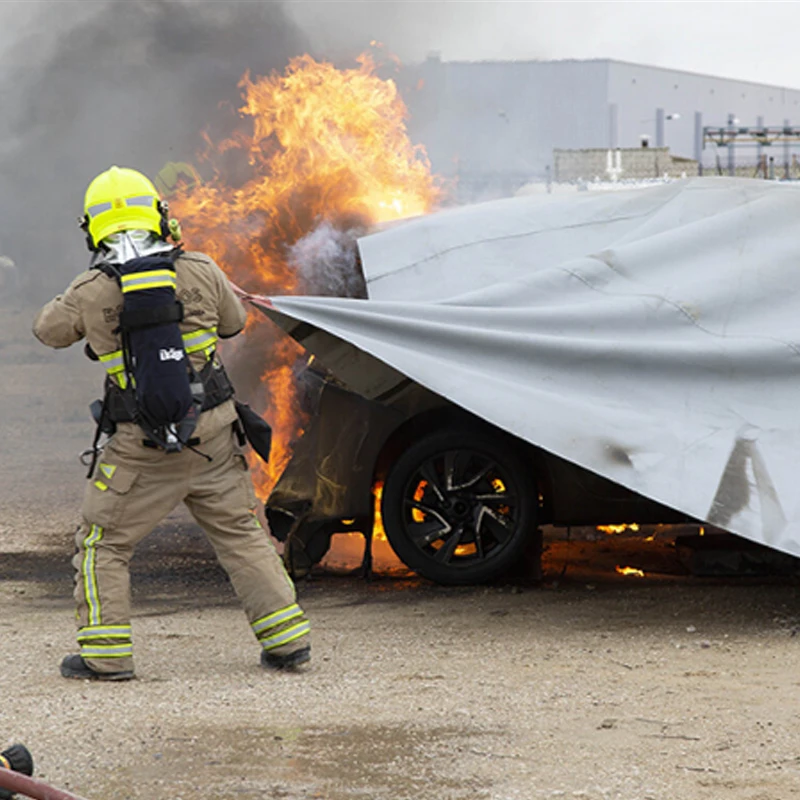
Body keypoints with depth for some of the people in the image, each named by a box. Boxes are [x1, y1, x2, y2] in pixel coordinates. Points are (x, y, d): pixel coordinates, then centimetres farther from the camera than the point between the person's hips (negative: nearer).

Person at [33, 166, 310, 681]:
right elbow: (234, 322, 15)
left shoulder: (91, 293, -8)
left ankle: (105, 653, 6)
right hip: (213, 437, 3)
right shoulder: (199, 271, -3)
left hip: (141, 448, -3)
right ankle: (288, 639, 13)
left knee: (104, 542, 11)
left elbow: (49, 330, 11)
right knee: (242, 535, 14)